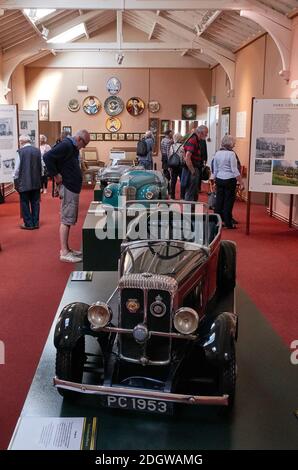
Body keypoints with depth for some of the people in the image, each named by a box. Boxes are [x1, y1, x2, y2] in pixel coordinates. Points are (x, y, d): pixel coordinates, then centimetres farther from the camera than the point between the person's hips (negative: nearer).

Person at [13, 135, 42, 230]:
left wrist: (15, 180, 3)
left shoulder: (21, 151, -11)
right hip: (36, 182, 4)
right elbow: (42, 166, 5)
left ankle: (28, 224, 7)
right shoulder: (37, 151, 1)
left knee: (25, 203, 5)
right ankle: (35, 223, 15)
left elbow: (17, 168, -8)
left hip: (24, 182, -4)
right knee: (35, 202, 11)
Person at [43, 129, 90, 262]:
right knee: (66, 220, -8)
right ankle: (64, 253, -5)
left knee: (69, 220, 13)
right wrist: (55, 175, -20)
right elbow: (47, 157, -25)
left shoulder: (74, 148, 15)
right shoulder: (66, 145, -15)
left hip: (73, 188, 10)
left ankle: (66, 249, 20)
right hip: (67, 188, -10)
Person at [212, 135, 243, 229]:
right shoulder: (231, 154, -13)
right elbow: (234, 170, -14)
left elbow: (215, 170, 11)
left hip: (219, 179, 6)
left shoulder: (217, 154, 5)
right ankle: (228, 223, 5)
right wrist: (241, 182, -9)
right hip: (229, 180, -5)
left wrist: (215, 180, 21)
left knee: (219, 200, 10)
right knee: (228, 201, 1)